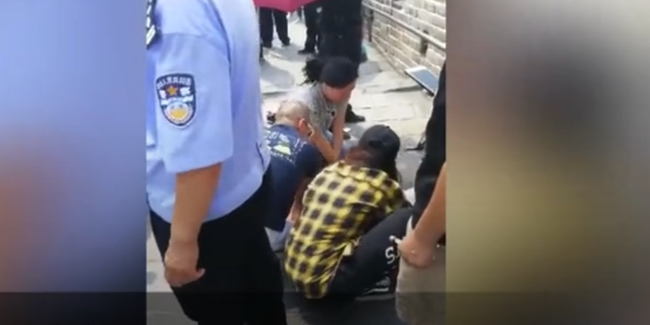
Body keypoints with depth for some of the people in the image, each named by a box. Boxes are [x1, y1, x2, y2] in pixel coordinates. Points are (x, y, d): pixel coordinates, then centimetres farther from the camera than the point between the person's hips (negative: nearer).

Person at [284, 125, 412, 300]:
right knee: (406, 221, -8)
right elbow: (409, 217, 11)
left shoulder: (328, 171, 10)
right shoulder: (382, 185, -6)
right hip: (325, 280, -8)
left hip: (293, 269, 8)